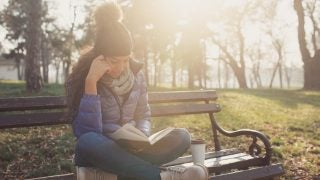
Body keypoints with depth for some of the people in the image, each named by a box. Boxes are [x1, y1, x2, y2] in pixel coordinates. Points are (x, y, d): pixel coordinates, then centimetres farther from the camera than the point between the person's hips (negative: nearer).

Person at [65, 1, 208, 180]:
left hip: (131, 148, 4)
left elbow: (144, 116, 10)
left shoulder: (136, 73, 1)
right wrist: (91, 82, -26)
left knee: (181, 137, -17)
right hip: (100, 150, -3)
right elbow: (87, 133, -21)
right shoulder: (80, 79, -11)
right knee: (88, 143, -39)